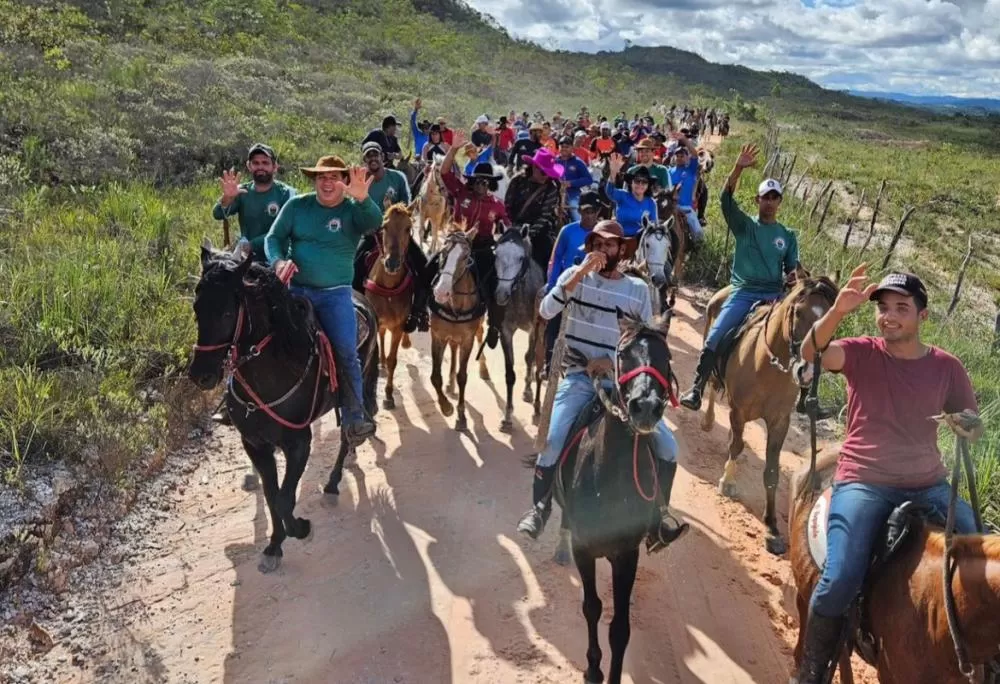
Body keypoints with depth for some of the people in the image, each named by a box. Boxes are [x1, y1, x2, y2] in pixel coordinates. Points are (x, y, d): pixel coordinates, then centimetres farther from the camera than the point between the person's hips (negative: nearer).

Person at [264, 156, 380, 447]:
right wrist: (278, 261, -17)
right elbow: (274, 237, 5)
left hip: (335, 294, -2)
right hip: (294, 289, 2)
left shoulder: (353, 210, 1)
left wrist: (362, 199, -40)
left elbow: (374, 224, -19)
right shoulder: (296, 206, 7)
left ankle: (354, 418, -4)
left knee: (346, 352, -13)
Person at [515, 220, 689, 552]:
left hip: (621, 379, 2)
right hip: (579, 377, -2)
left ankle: (658, 514, 13)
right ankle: (538, 509, 5)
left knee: (667, 444, -6)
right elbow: (546, 311, -14)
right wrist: (580, 274, -19)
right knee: (553, 443, -20)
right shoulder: (575, 275, 3)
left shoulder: (638, 289, 6)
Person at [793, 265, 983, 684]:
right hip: (864, 484, -3)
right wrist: (839, 310, -39)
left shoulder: (947, 367, 5)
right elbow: (812, 353, -22)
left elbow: (975, 429, 12)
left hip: (928, 485, 4)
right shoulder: (862, 353, -2)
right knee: (840, 581, -20)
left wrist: (969, 426, -13)